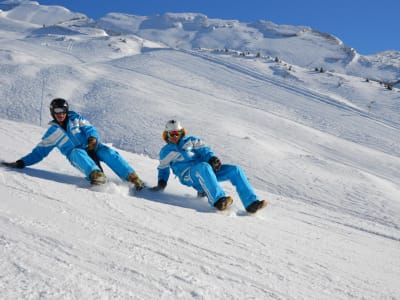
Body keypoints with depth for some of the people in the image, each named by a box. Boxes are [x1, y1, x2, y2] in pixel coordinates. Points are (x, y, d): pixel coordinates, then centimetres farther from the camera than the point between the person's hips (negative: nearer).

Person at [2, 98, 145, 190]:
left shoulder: (75, 118, 14)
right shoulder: (52, 132, 16)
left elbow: (89, 128, 4)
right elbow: (39, 151, 19)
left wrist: (92, 138, -20)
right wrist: (21, 162, 11)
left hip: (91, 146, 1)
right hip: (75, 154, -1)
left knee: (108, 152, -29)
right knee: (79, 153, -37)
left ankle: (133, 178, -35)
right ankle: (96, 174, -62)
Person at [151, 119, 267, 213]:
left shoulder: (191, 140, 21)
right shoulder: (165, 152, 19)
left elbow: (205, 150, 8)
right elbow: (163, 169, 28)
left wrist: (213, 159, -13)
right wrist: (161, 182, 10)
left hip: (207, 172, 4)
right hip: (188, 174, -4)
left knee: (235, 170, -13)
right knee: (204, 167, -41)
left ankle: (251, 203, -19)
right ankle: (218, 200, -55)